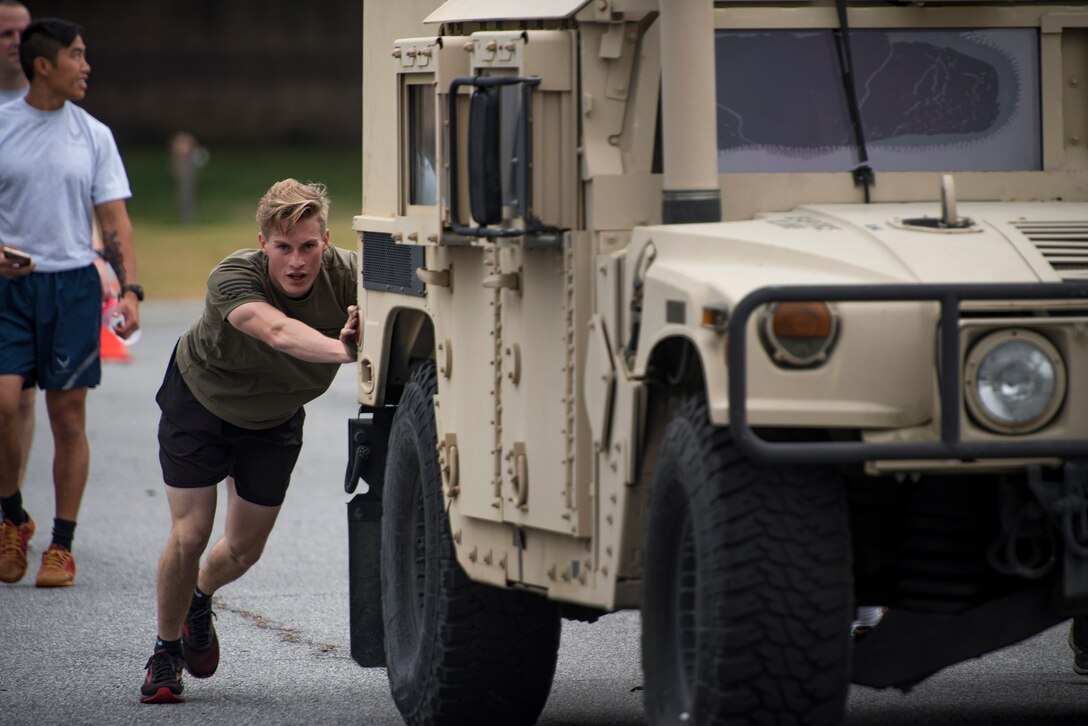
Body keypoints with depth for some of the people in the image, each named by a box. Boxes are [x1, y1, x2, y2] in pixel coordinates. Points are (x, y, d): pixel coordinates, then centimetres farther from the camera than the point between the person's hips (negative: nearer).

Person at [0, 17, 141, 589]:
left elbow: (114, 220, 6)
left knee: (68, 414, 0)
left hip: (73, 284, 1)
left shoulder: (94, 136, 6)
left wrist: (130, 290, -5)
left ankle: (61, 546, 8)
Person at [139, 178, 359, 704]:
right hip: (201, 400, -3)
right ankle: (165, 651, 16)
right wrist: (343, 350, -76)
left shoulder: (344, 274, -29)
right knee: (189, 535, -8)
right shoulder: (232, 279, -39)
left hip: (275, 419, 3)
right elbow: (279, 332, -58)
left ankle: (199, 600, 43)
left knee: (245, 548, 8)